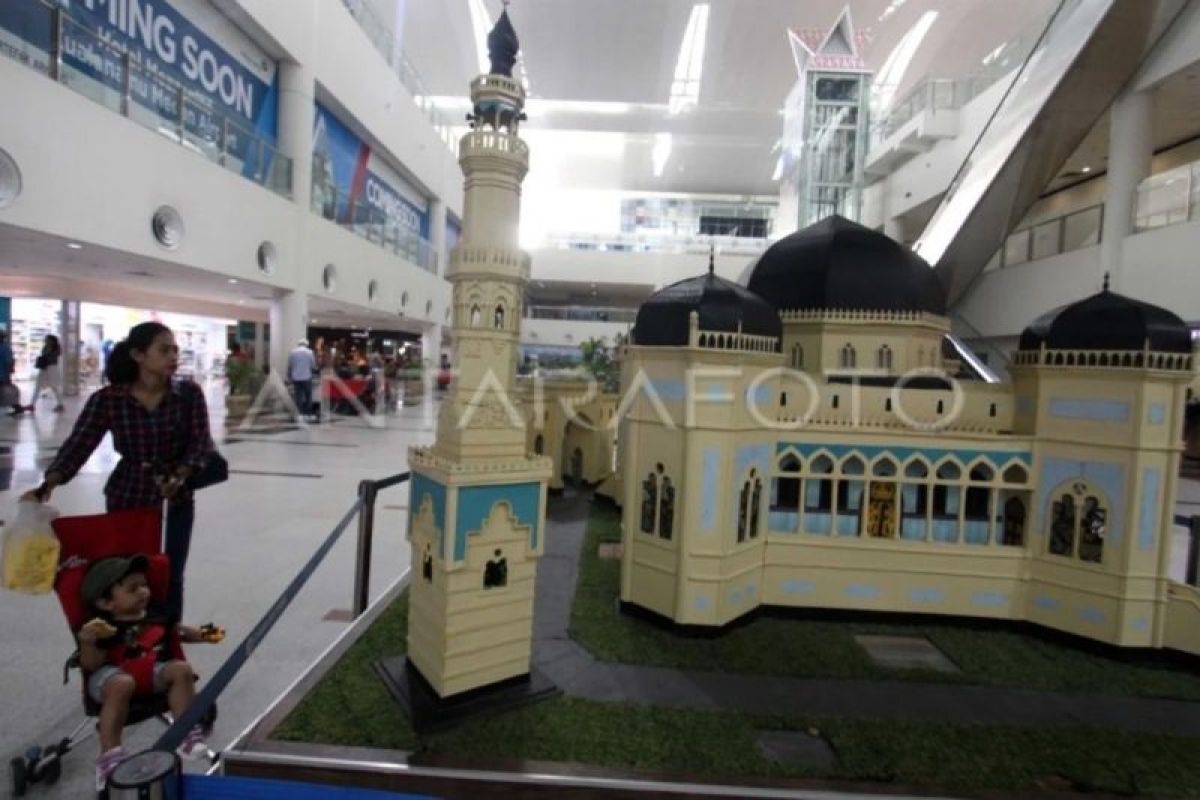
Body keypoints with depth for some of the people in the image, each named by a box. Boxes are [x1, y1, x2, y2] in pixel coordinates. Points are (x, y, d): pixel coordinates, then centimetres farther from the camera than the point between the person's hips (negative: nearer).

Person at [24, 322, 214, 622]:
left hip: (176, 499, 0)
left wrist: (179, 477, -29)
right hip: (126, 498, 0)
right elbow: (78, 445, -13)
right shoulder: (107, 399, -10)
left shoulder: (189, 394, -10)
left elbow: (200, 442, -13)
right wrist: (47, 485, -27)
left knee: (171, 576, 9)